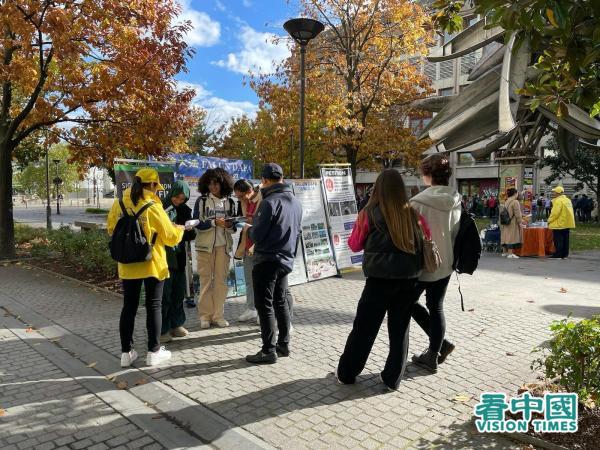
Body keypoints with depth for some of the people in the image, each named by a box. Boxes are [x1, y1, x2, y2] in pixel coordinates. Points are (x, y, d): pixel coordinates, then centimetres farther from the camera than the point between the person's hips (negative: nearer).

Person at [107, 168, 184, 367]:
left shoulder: (119, 203, -2)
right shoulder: (153, 207, -15)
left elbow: (111, 228, 13)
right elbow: (171, 238, -10)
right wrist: (179, 229, 10)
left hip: (127, 265, 4)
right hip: (152, 265, -4)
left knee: (129, 307, 13)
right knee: (153, 307, 8)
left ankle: (126, 352, 19)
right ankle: (154, 352, 16)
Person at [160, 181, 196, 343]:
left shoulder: (185, 210, 10)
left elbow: (190, 236, 13)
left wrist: (189, 230, -9)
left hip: (179, 257, 5)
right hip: (163, 256, -5)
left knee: (179, 292, 12)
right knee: (164, 294, -2)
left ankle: (176, 324, 27)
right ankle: (162, 330, 9)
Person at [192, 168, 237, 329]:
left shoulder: (229, 202, 7)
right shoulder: (201, 201, -1)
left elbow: (233, 228, 10)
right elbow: (197, 224, -8)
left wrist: (230, 225, -12)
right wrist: (215, 222, -18)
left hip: (223, 245, 2)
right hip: (205, 246, -2)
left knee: (221, 280, 4)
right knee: (206, 280, 2)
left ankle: (218, 315, 13)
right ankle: (205, 315, 10)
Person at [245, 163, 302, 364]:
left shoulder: (269, 202, -18)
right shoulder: (296, 202, 8)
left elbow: (256, 235, -16)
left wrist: (248, 229, 4)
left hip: (267, 260, -8)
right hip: (286, 260, 8)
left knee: (265, 305, 1)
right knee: (281, 302, 18)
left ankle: (269, 351, 6)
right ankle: (283, 344, 26)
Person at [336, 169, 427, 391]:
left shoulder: (369, 213, -7)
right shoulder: (412, 214, 0)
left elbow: (354, 245, 5)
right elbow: (423, 245, 8)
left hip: (381, 278, -3)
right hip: (409, 278, 3)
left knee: (364, 327, 9)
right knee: (400, 329, 14)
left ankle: (346, 373, 22)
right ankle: (392, 378, 23)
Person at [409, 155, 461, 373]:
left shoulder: (419, 202, -18)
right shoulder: (455, 202, 0)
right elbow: (456, 233, 8)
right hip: (445, 264, 6)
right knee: (436, 308, 15)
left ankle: (440, 344, 15)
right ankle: (433, 355, 22)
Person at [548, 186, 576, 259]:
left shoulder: (558, 201, -16)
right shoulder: (568, 200, 14)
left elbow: (555, 213, -22)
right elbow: (568, 212, 16)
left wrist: (549, 221, -10)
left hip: (559, 224, -9)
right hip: (567, 223, 9)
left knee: (558, 240, -4)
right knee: (565, 239, 12)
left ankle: (558, 254, -4)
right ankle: (565, 254, 16)